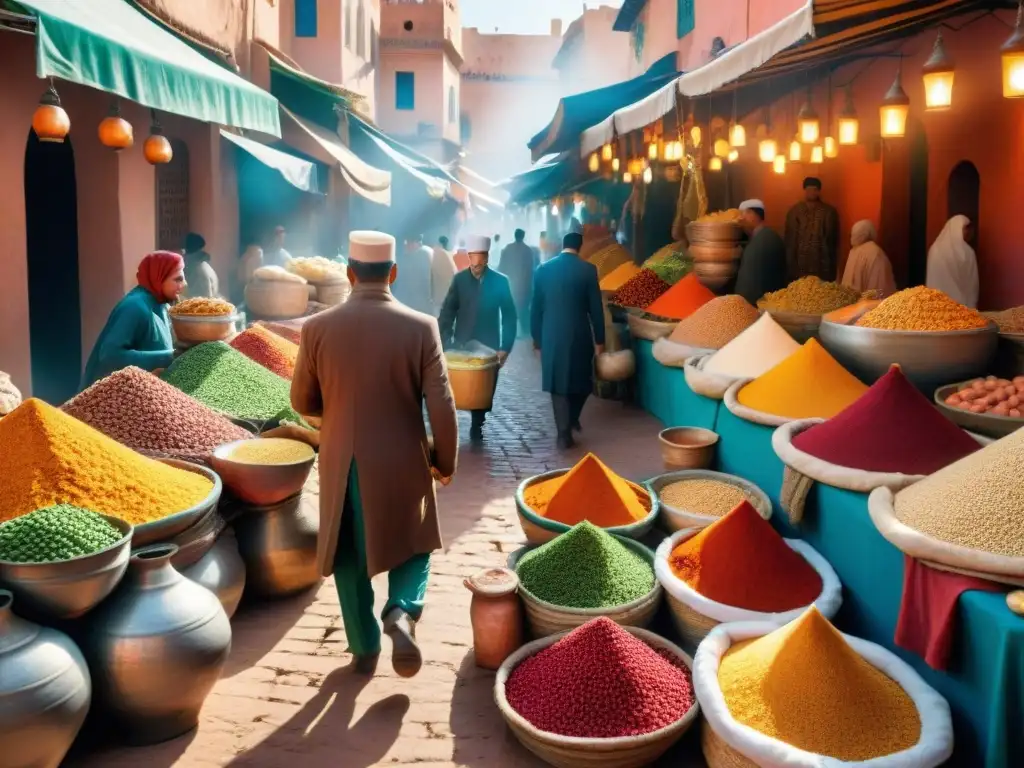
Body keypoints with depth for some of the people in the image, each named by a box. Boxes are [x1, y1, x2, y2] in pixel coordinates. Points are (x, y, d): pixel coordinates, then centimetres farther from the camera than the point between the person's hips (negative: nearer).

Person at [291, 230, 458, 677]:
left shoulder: (318, 328, -8)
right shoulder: (421, 327, -12)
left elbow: (302, 402, 2)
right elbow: (441, 406, -11)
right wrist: (445, 461, 3)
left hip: (342, 466, 1)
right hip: (402, 464, -1)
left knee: (350, 557, 18)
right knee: (413, 546, 20)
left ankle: (364, 648, 26)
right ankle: (402, 612, -5)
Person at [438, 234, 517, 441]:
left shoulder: (500, 281, -2)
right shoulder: (459, 279, 0)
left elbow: (509, 316, 0)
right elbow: (447, 313, -1)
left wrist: (506, 347, -7)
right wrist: (445, 343, -12)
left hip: (489, 347, 0)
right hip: (461, 346, 0)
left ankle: (477, 426, 21)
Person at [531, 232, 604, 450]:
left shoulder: (543, 269, 1)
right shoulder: (588, 270, -5)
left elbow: (536, 307, 5)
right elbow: (595, 308, -3)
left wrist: (537, 337, 14)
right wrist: (599, 339, 6)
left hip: (551, 336, 2)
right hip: (579, 335, -2)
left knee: (558, 383, 7)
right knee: (581, 380, 20)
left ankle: (564, 434, 4)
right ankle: (572, 419, 30)